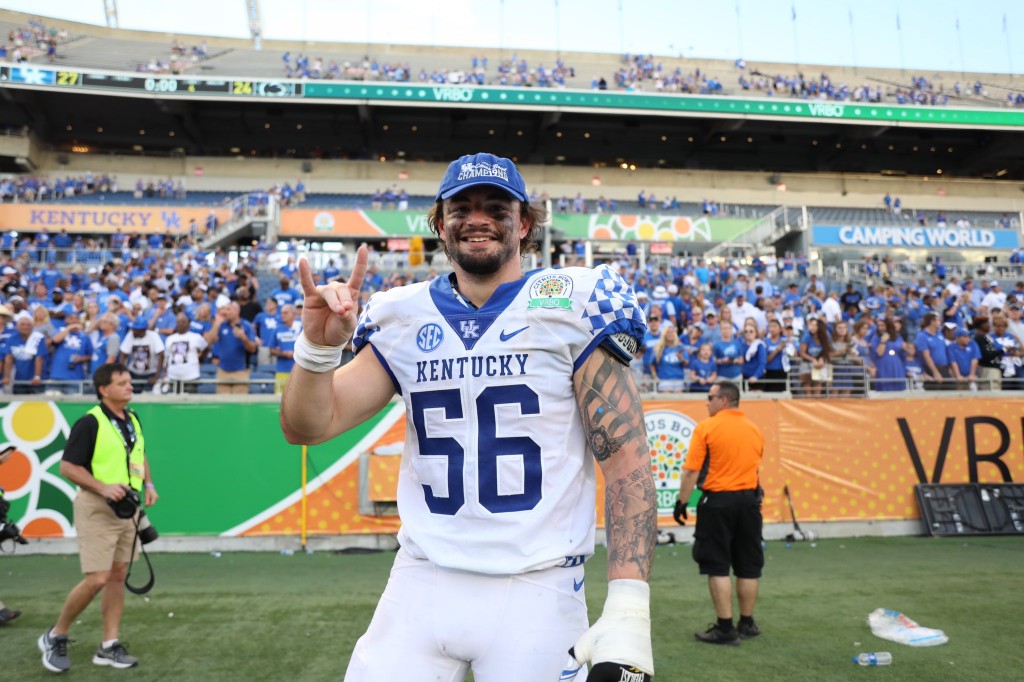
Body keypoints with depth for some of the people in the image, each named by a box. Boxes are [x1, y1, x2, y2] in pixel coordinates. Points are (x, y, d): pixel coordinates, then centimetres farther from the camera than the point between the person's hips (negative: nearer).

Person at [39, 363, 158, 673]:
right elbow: (68, 467, -14)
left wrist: (148, 484, 8)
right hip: (97, 509, -7)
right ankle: (55, 636, 16)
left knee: (118, 576, 9)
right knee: (97, 580, -8)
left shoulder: (133, 419, 8)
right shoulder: (90, 423, -14)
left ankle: (109, 646, 17)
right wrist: (103, 488, -24)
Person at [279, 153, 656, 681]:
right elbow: (308, 427, 5)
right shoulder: (405, 319, 5)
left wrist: (628, 610, -17)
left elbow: (626, 460, -9)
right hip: (421, 585, 3)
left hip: (537, 591, -2)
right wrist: (318, 345, -13)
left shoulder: (569, 309, -5)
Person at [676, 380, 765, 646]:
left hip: (717, 501, -5)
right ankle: (746, 624, 25)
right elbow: (755, 467, 14)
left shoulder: (706, 427, -9)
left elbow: (691, 471, -12)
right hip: (749, 500, 5)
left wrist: (682, 501, -6)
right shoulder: (755, 430, 7)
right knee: (748, 566, 14)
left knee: (717, 567, 2)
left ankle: (725, 628, 4)